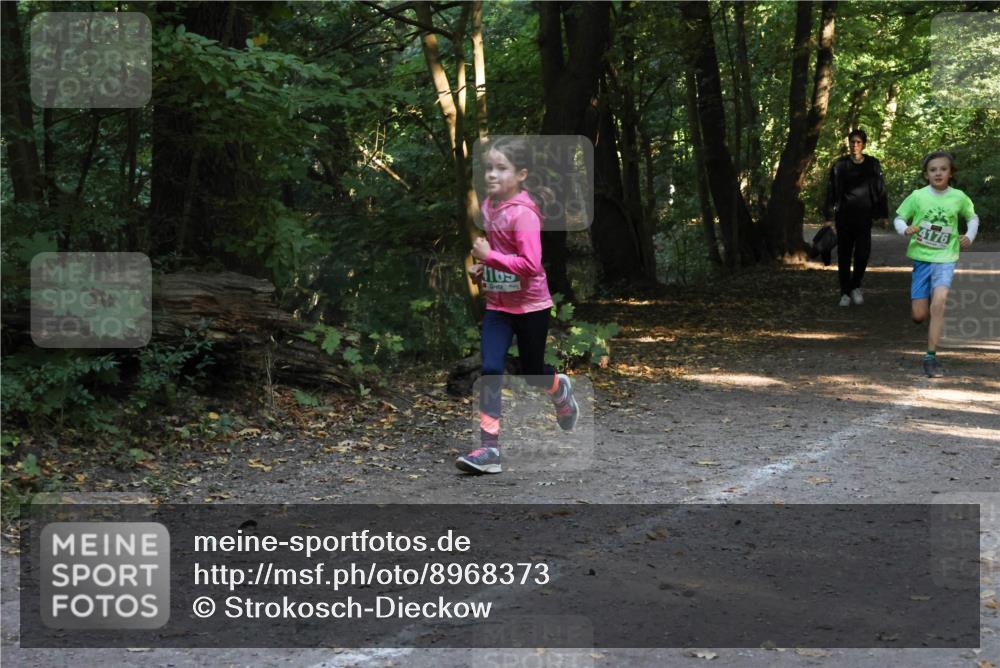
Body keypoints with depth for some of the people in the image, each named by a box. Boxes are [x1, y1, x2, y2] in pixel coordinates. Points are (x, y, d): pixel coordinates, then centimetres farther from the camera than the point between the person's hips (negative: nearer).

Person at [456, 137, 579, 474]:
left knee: (532, 372, 13)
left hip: (530, 306, -6)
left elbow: (530, 265, -29)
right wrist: (481, 266, 5)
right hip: (497, 304, 6)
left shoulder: (523, 213, -22)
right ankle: (489, 447, -5)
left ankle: (561, 390, 49)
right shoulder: (488, 205, 2)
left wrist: (489, 256, -27)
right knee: (490, 370, -6)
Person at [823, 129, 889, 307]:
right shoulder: (840, 165, 1)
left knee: (863, 252, -8)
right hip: (844, 216, 1)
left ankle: (856, 286, 15)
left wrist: (883, 214, 3)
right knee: (844, 255, 4)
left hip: (864, 216, 0)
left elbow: (880, 190, 6)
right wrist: (828, 216, 0)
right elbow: (831, 191, 3)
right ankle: (845, 293, 13)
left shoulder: (873, 165, 2)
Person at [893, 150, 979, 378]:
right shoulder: (918, 196, -5)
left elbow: (973, 217, 17)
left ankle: (931, 357, -17)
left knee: (939, 302, -24)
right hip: (921, 257, 1)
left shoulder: (959, 197, -1)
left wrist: (970, 236, 2)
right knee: (919, 316, 0)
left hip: (945, 258, -1)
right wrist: (905, 230, -17)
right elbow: (899, 218, 4)